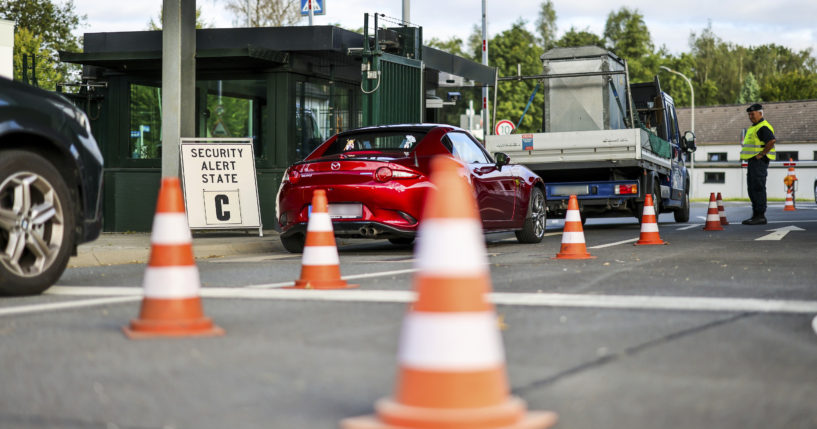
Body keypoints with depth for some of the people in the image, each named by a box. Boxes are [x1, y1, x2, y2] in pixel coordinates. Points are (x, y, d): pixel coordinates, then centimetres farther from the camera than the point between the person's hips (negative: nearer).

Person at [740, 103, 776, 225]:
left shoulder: (763, 127, -12)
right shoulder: (754, 127, 21)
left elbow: (772, 141, -26)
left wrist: (761, 154, -21)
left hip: (759, 161, -11)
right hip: (752, 162, 11)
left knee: (758, 188, -11)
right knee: (752, 189, 11)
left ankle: (761, 216, -10)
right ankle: (755, 215, 16)